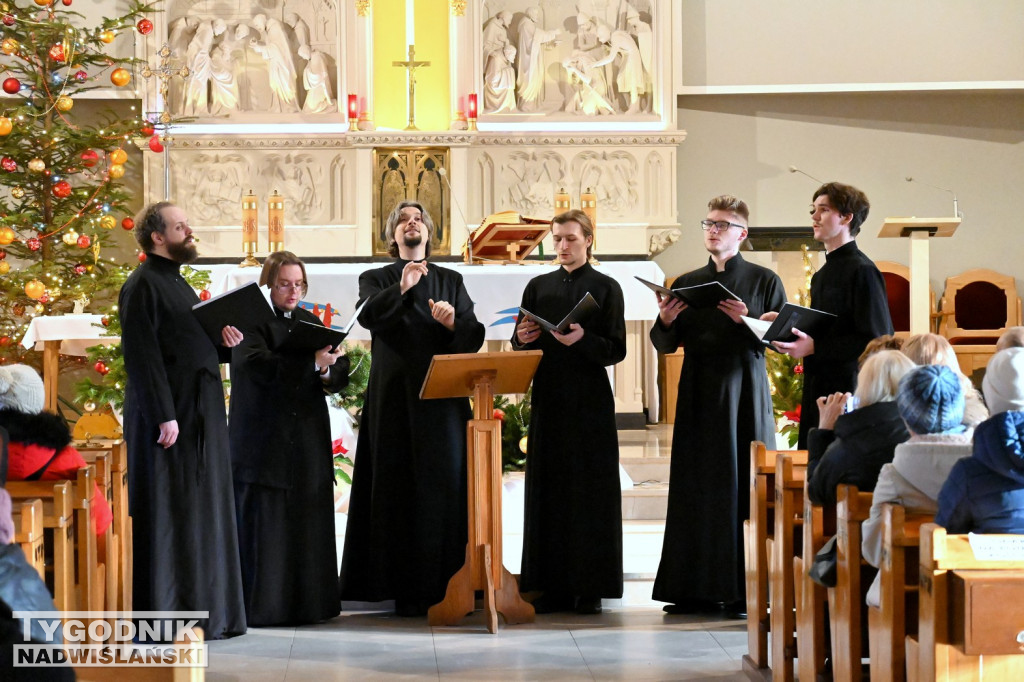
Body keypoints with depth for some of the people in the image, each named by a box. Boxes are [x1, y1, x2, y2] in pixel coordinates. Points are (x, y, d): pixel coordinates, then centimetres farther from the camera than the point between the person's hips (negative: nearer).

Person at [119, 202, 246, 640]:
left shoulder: (179, 286, 19)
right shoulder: (143, 286, -10)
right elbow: (141, 355, -18)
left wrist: (224, 344, 4)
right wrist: (164, 416, -24)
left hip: (201, 417, 10)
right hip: (168, 417, -10)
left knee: (201, 513, 11)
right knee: (167, 514, -7)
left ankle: (203, 613, 17)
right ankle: (164, 615, -3)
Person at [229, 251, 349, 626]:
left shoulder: (310, 322, 17)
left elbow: (340, 373, 10)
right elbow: (258, 366, -20)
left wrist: (328, 373, -14)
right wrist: (313, 363, -29)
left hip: (308, 439, 6)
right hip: (263, 438, -5)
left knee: (308, 522, 5)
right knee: (265, 524, -6)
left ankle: (308, 603, 10)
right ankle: (263, 605, -2)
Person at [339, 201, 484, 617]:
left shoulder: (451, 281, 18)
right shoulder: (375, 280, 12)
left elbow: (474, 337, 7)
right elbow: (367, 315, -10)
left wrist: (453, 321, -14)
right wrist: (400, 290, -26)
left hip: (443, 399, 2)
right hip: (395, 399, -2)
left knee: (445, 487, -4)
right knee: (399, 490, -6)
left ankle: (448, 586, -1)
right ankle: (405, 589, -5)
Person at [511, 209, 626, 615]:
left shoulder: (605, 288, 2)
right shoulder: (538, 288, 13)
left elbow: (616, 350, -5)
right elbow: (520, 347, 14)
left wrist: (582, 339, -22)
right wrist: (523, 338, -9)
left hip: (590, 401, -3)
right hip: (548, 398, 4)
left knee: (590, 490, -3)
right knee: (548, 487, 2)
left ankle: (589, 588, 1)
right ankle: (552, 585, 5)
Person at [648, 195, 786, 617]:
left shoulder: (764, 281, 5)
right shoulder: (687, 284, 14)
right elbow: (665, 345, 11)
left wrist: (748, 322, -16)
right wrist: (665, 321, -9)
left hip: (746, 391, -3)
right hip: (699, 393, 3)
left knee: (744, 484, -4)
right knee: (696, 486, 1)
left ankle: (743, 590, 0)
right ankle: (697, 587, 6)